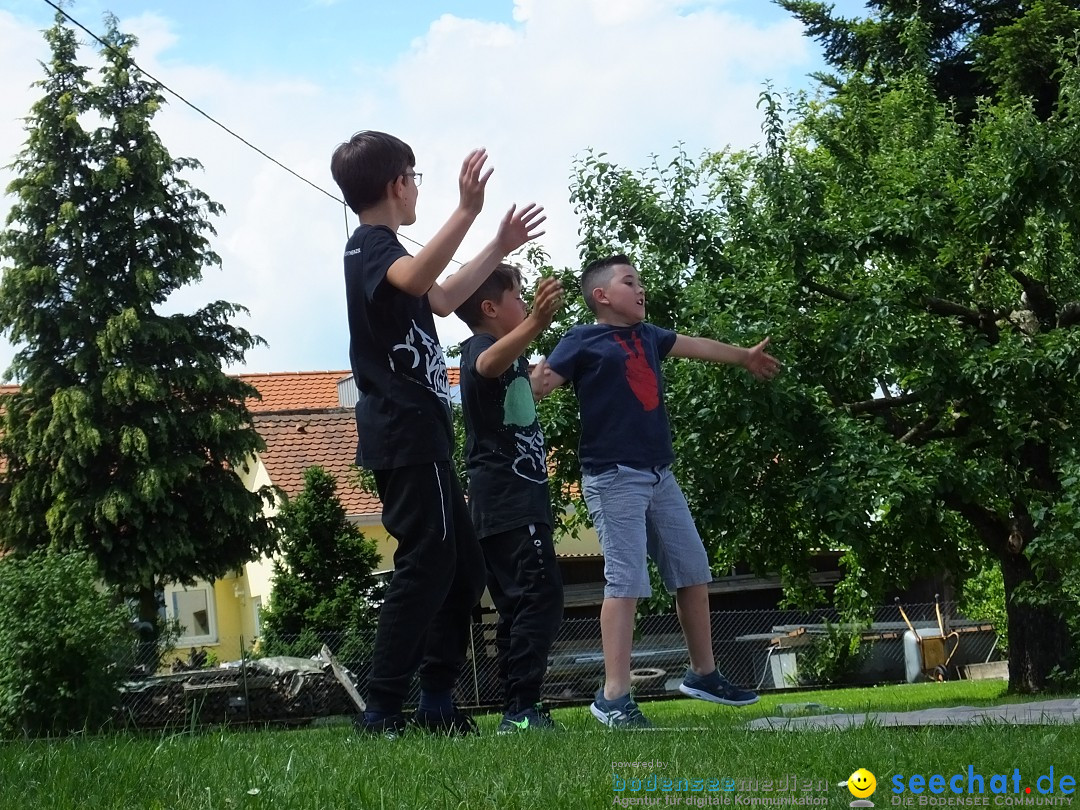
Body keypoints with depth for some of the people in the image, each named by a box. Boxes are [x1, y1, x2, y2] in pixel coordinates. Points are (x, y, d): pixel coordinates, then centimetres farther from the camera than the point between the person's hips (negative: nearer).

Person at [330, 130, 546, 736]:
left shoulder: (378, 249, 23)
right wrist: (466, 211, -40)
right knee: (426, 564, -13)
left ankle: (438, 703, 16)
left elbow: (442, 298, 38)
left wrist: (500, 248, 38)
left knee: (464, 567, 13)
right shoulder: (372, 246, -9)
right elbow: (415, 279, -34)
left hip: (417, 439, 11)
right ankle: (382, 712, -14)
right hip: (407, 438, -11)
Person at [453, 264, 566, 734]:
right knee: (541, 598, -17)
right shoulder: (482, 347, -11)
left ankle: (517, 711, 10)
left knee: (518, 607, 10)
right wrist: (535, 323, -55)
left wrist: (537, 317, 60)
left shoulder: (498, 349, 21)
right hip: (512, 501, -11)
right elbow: (489, 363, -38)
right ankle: (521, 708, -22)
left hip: (502, 505, 11)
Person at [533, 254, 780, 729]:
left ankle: (703, 673, 29)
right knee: (625, 581, -14)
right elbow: (538, 383, -15)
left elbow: (697, 346, 33)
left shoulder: (647, 335, 15)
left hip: (658, 474, 8)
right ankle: (613, 698, -13)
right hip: (614, 477, -8)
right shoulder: (583, 341, -5)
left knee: (694, 571, 13)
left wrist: (744, 357, 49)